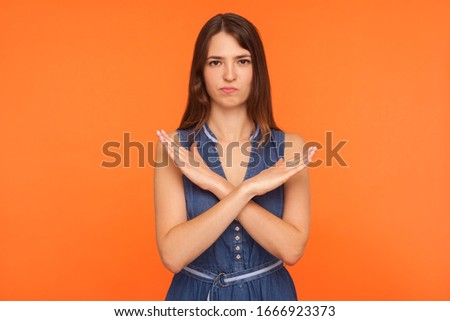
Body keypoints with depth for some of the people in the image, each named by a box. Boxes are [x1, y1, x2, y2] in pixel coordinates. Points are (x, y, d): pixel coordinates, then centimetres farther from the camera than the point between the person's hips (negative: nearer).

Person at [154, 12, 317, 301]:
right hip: (195, 295, 0)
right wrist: (246, 190, -26)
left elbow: (291, 249, -18)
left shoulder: (290, 147, -8)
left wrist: (219, 186, -24)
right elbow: (172, 255, -19)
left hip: (269, 295, 1)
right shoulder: (175, 148, -11)